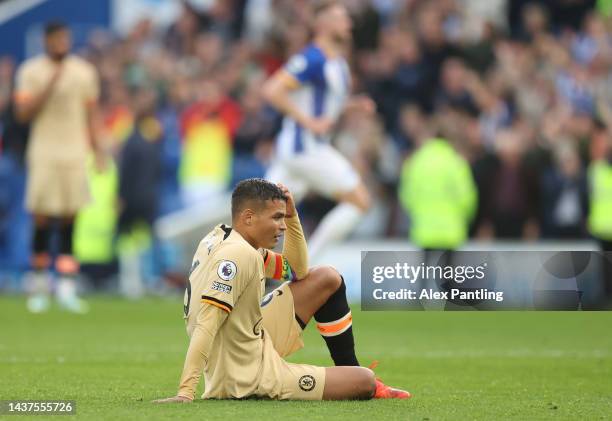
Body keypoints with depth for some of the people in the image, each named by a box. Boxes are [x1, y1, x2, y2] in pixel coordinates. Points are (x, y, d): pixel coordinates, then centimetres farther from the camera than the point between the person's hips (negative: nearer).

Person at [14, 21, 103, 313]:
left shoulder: (84, 72, 10)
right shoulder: (30, 71, 1)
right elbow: (24, 113, -6)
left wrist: (97, 151, 10)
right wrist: (50, 86, -15)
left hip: (75, 154, 2)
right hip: (43, 154, -2)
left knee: (69, 223, -1)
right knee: (42, 222, -2)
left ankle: (66, 288, -2)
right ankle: (39, 286, 9)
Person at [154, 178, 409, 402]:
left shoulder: (223, 239, 5)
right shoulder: (239, 255, -26)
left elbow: (297, 270, 16)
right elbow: (206, 325, -32)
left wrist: (291, 216, 4)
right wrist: (185, 393, -37)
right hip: (251, 376, -10)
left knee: (328, 279, 16)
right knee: (366, 381, -7)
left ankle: (349, 368, 26)